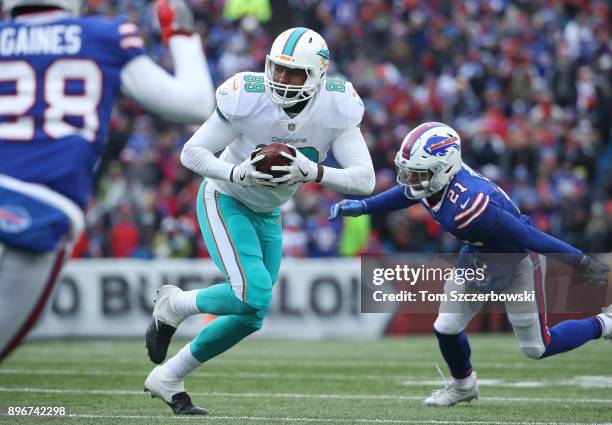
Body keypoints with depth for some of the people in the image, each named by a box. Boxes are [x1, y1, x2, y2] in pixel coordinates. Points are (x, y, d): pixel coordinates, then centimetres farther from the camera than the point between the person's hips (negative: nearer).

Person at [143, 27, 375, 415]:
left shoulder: (337, 110, -20)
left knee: (251, 317, 7)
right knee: (254, 293, -25)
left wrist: (313, 172, -39)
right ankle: (172, 306, 2)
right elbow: (191, 152, -19)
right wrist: (237, 173, -36)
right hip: (225, 202, -5)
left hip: (267, 215, 5)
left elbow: (365, 180, -23)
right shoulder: (247, 99, -28)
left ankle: (167, 379, 22)